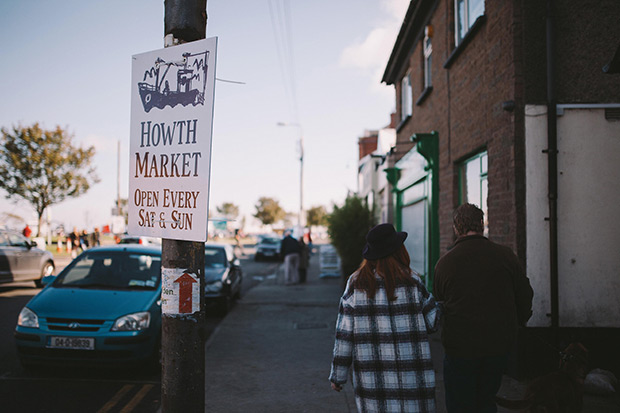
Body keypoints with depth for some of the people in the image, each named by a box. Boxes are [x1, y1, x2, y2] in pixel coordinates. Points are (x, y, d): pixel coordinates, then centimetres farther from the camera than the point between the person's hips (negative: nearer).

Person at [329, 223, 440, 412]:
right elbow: (434, 321, 3)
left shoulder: (356, 283, -2)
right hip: (409, 374, -1)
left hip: (371, 376, 2)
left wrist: (337, 375, 5)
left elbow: (344, 333, -2)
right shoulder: (411, 282, -5)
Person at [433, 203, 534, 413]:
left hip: (459, 349, -2)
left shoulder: (444, 263, -8)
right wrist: (513, 326, 19)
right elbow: (525, 296, 3)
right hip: (499, 346, 3)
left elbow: (438, 307, 5)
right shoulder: (505, 256, -5)